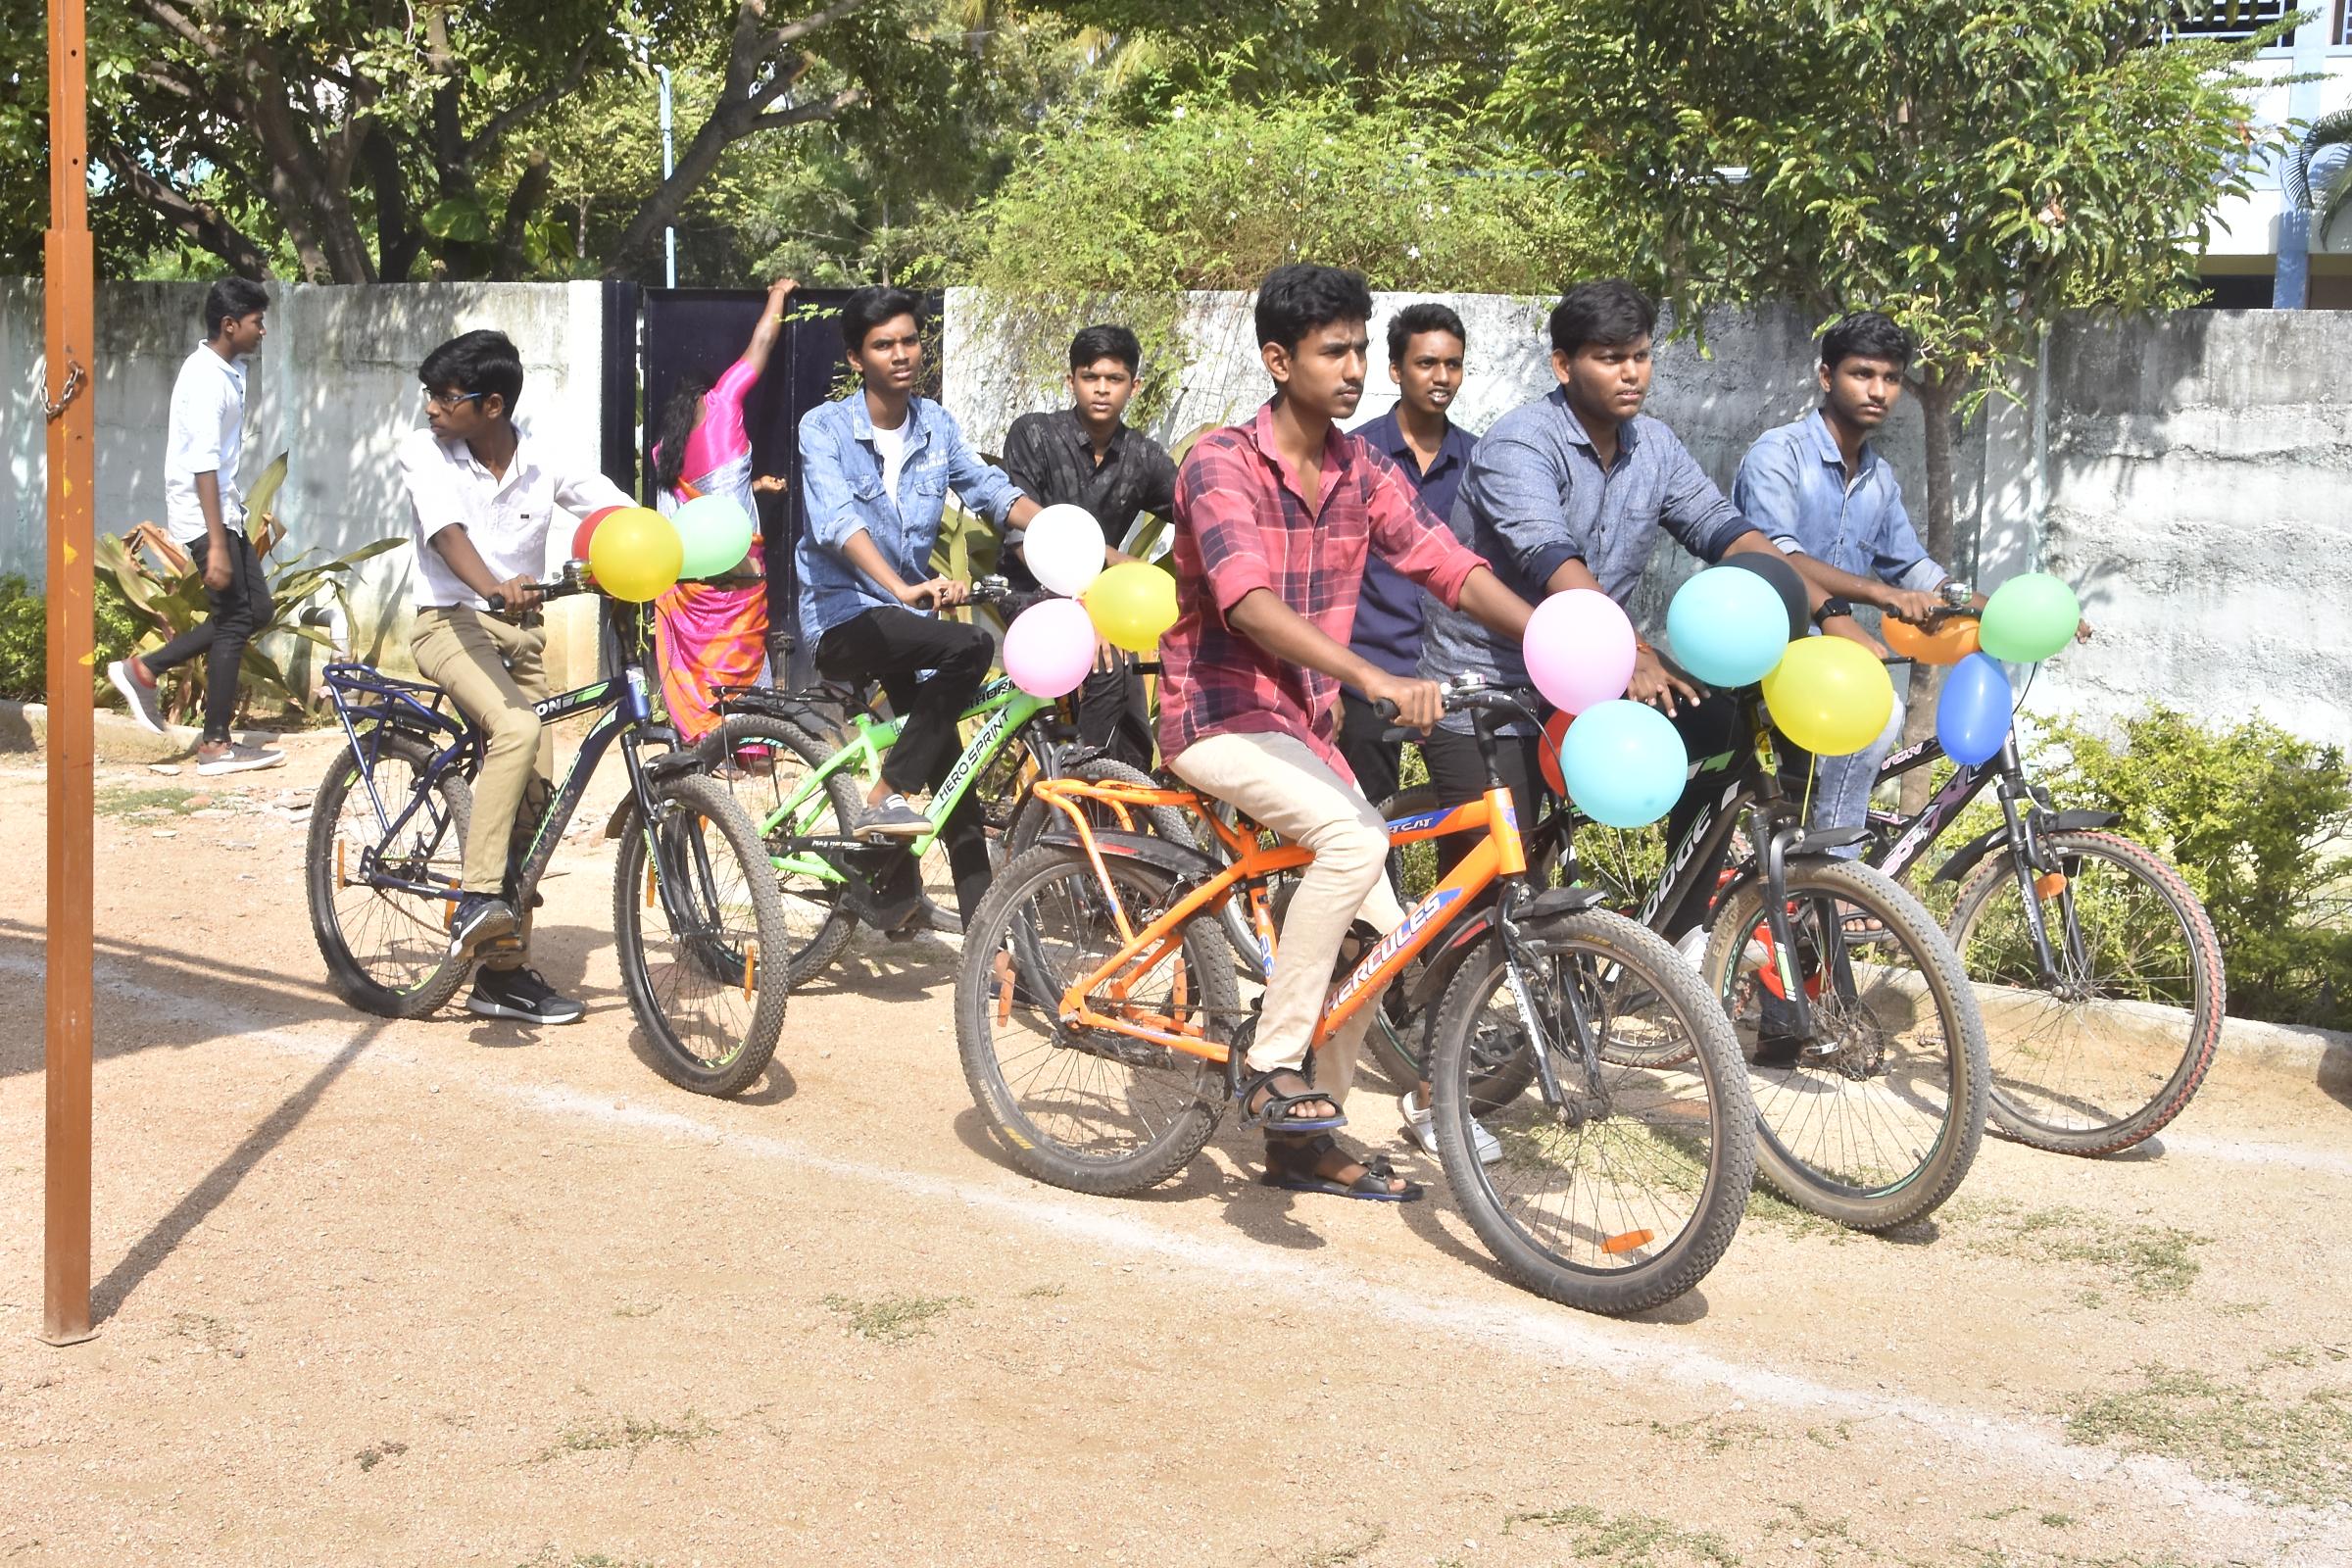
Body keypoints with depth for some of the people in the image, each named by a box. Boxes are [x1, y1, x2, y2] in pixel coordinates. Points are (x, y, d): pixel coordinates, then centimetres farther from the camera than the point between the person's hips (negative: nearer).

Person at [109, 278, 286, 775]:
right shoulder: (208, 379, -19)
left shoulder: (226, 370, 11)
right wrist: (217, 545, -28)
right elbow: (203, 465, -25)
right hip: (205, 514, -10)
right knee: (234, 620, -5)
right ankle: (217, 745, 1)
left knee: (256, 609, 11)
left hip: (224, 510, 10)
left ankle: (144, 670, 16)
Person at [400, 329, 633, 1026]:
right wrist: (493, 588, -44)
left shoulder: (544, 464, -1)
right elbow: (448, 532, -24)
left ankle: (504, 972, 10)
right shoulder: (424, 451, -8)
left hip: (520, 631, 4)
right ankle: (477, 896, -33)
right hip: (451, 622, -4)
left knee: (529, 801, 3)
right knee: (517, 730, -34)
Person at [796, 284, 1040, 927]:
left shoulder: (936, 425, 7)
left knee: (954, 784, 1)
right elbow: (836, 521, -27)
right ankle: (885, 799, -23)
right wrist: (902, 590, -43)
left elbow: (989, 487, -2)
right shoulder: (824, 428, -11)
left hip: (909, 617, 6)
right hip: (845, 619, -6)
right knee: (971, 647, -30)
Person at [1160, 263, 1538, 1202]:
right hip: (1219, 715, -7)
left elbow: (1452, 570, -2)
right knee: (1356, 837, -31)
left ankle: (1302, 1143, 17)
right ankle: (1272, 1070, -21)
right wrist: (1373, 678, -44)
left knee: (1379, 932, 1)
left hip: (1304, 725, 7)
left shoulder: (1362, 473, 5)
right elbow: (1252, 605, -31)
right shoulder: (1221, 465, -16)